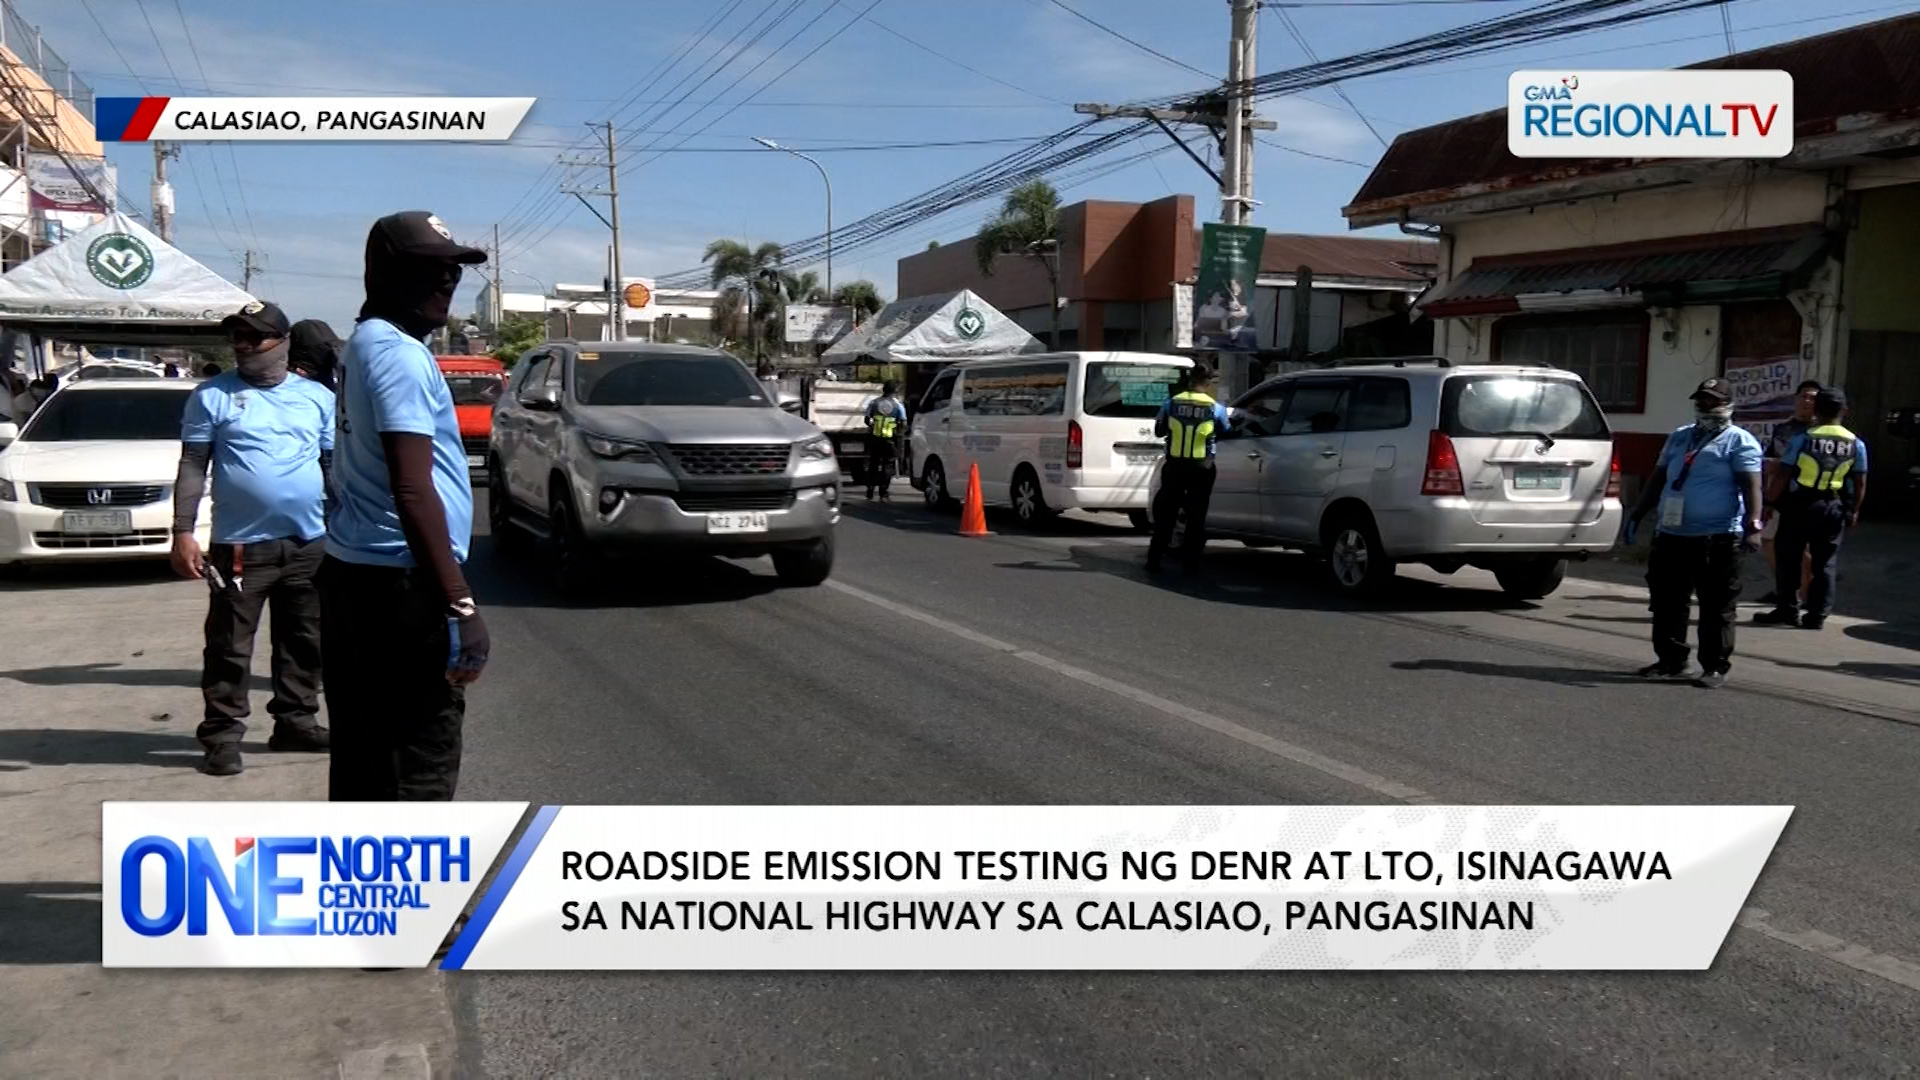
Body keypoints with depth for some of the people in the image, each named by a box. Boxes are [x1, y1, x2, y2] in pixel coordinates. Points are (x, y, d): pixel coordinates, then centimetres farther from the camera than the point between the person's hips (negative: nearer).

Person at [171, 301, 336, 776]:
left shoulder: (317, 397, 9)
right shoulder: (212, 396, 2)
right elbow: (192, 467, 0)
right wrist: (183, 532, -8)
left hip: (309, 544, 3)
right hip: (240, 546, -3)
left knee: (303, 643, 12)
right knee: (229, 648, 0)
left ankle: (296, 721, 24)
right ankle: (223, 737, 8)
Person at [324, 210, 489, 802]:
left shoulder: (366, 343, 15)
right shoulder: (399, 354, -15)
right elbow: (413, 490, -23)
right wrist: (460, 603, -23)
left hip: (353, 572, 10)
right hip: (398, 584, -10)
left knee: (363, 753, 17)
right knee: (418, 762, -5)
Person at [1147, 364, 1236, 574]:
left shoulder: (1171, 403, -4)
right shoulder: (1216, 408, -6)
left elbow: (1159, 431, 7)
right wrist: (1229, 418, 27)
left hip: (1174, 466, 1)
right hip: (1201, 468, -1)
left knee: (1166, 512, 9)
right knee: (1196, 516, 6)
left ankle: (1154, 560, 10)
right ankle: (1192, 563, 6)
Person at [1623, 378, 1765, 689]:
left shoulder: (1739, 441, 0)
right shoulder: (1679, 437, 20)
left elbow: (1751, 485, -11)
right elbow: (1658, 478, 24)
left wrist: (1752, 522, -23)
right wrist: (1637, 513, 20)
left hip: (1718, 538, -6)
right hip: (1672, 535, 6)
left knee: (1716, 607, -2)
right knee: (1667, 602, 9)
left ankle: (1715, 668, 4)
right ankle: (1671, 661, 19)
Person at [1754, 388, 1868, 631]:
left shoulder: (1802, 438, -9)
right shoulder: (1856, 444, 2)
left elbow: (1782, 476, -12)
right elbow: (1860, 483, 5)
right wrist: (1854, 511, 16)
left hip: (1799, 505, -3)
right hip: (1833, 508, 3)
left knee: (1789, 559, 8)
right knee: (1825, 563, 9)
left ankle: (1787, 610, 11)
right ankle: (1817, 615, 8)